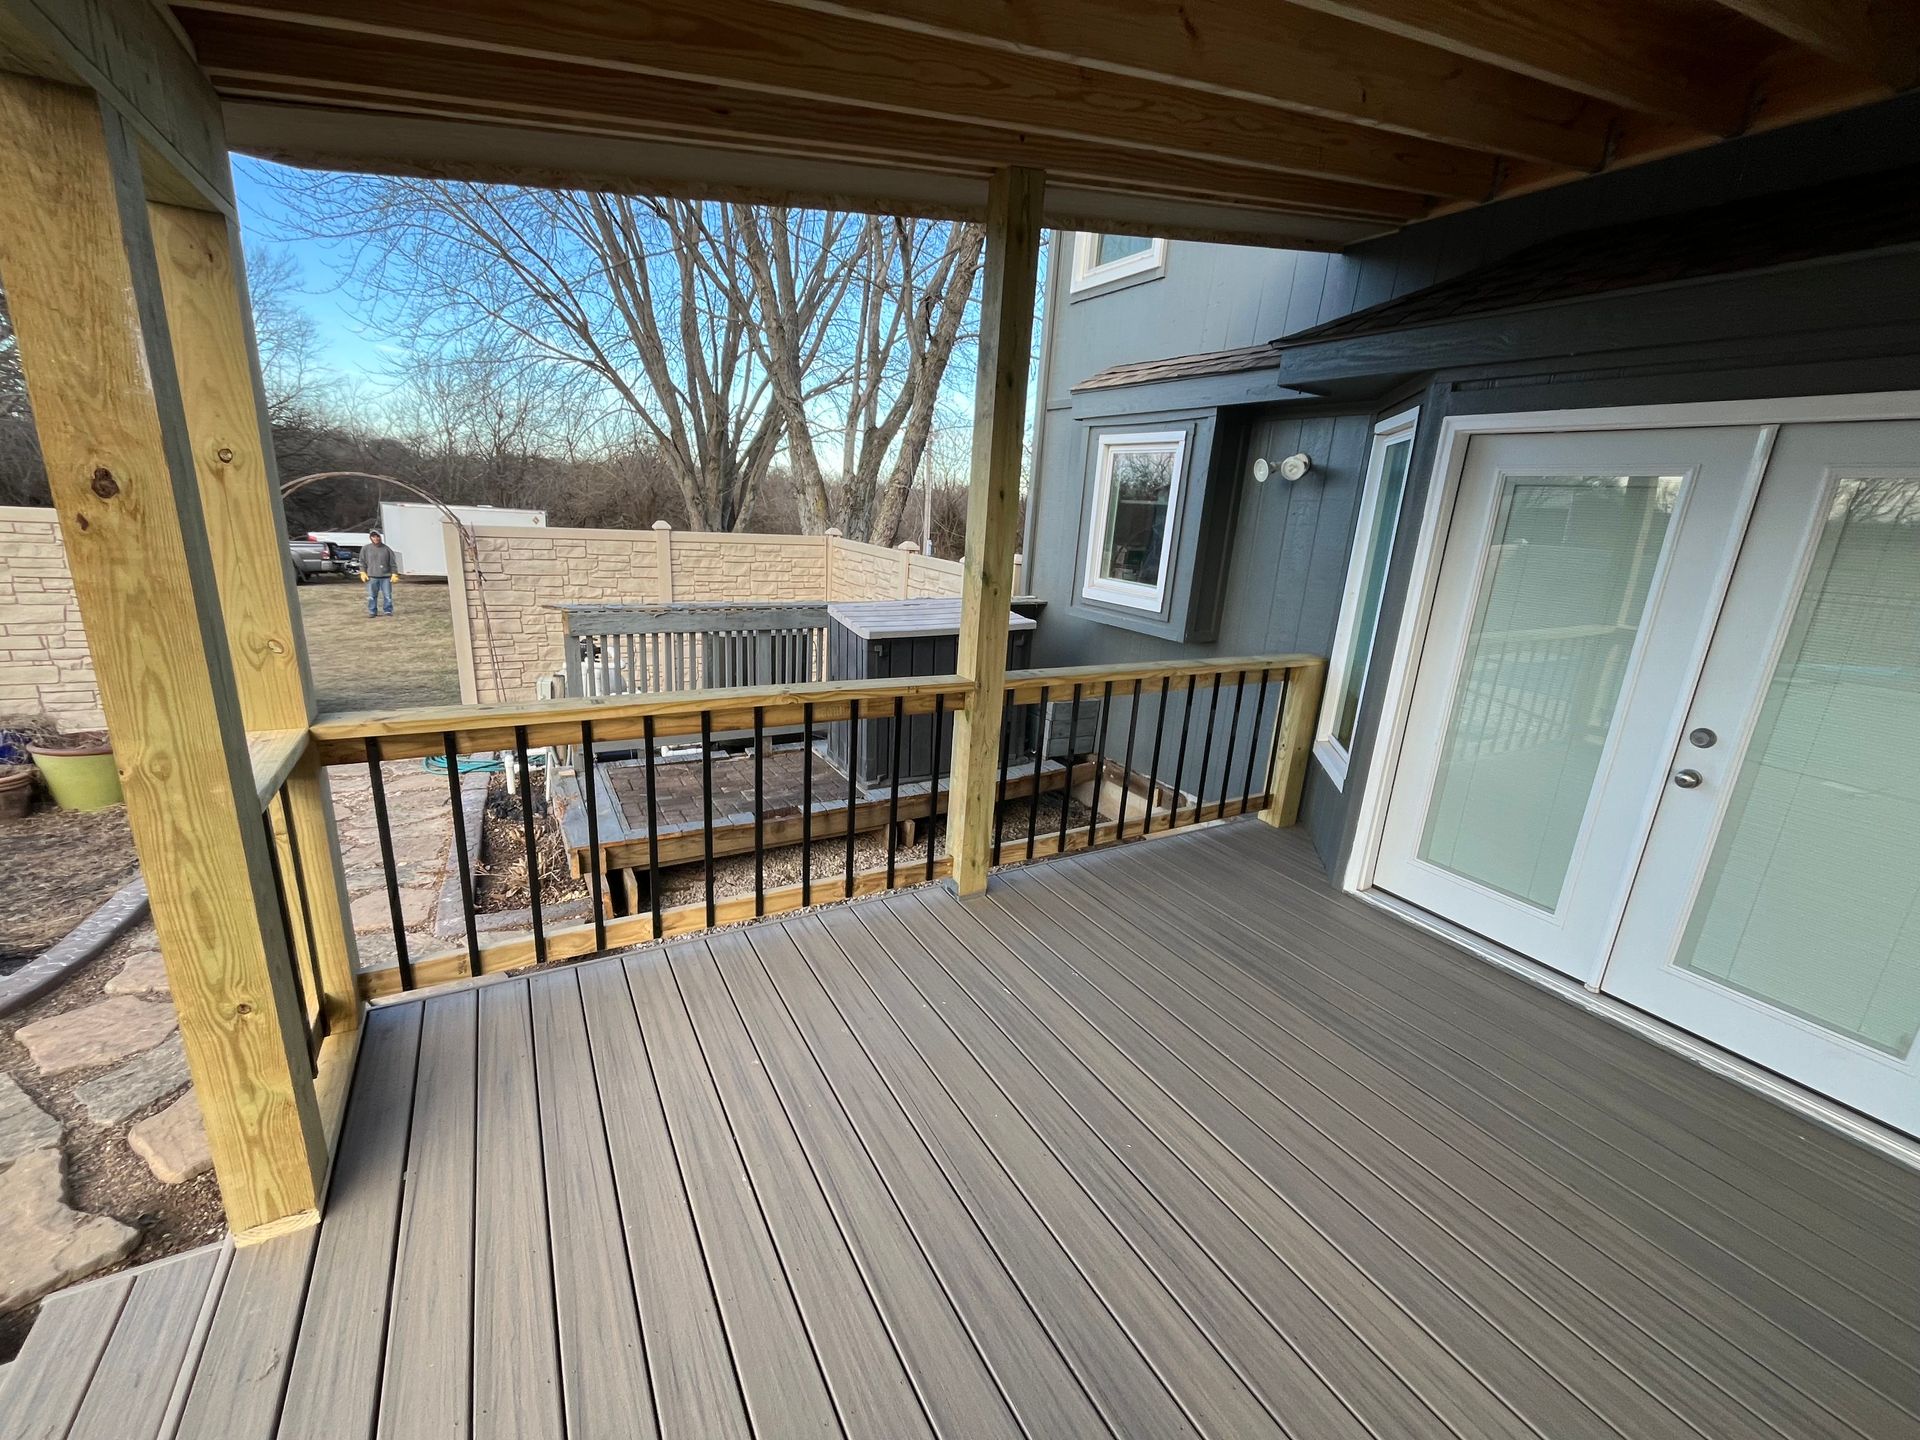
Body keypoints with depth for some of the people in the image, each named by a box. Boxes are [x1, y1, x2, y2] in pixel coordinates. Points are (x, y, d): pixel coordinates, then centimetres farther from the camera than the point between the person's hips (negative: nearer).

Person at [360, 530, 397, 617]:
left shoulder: (387, 549, 5)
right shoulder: (365, 548, 7)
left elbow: (392, 563, 5)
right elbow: (362, 561, 9)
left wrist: (394, 574, -2)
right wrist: (363, 572, -1)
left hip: (386, 577, 0)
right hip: (372, 577, 1)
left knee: (387, 595, 0)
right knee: (372, 596, 3)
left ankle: (388, 611, 9)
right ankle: (372, 612, 10)